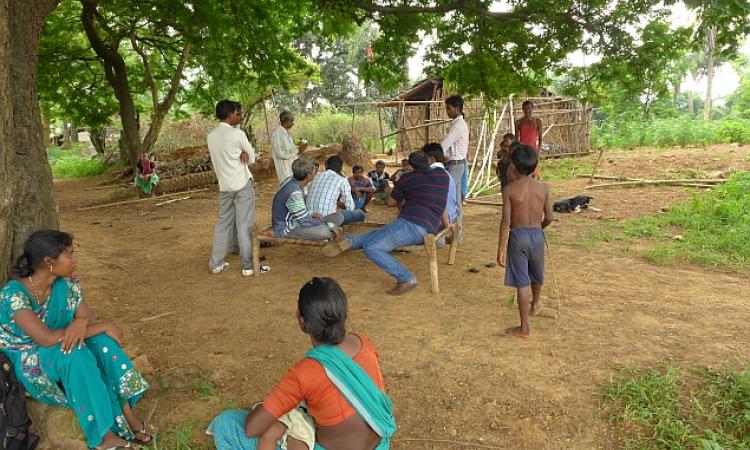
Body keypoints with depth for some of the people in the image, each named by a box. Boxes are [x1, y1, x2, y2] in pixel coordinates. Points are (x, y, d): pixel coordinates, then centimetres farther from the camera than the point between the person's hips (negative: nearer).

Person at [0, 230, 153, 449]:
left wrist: (81, 323, -32)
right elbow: (47, 338, -34)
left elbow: (88, 318, -6)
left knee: (103, 341, -22)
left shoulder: (67, 285, -6)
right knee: (75, 353, -34)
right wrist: (104, 326, -30)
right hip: (28, 363, -5)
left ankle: (125, 413, -19)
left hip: (63, 355, 6)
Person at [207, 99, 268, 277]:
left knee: (223, 223, 14)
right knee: (244, 225, -2)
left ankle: (216, 263, 19)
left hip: (224, 186, 7)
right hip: (242, 184, -6)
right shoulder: (237, 133, -13)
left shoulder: (211, 136, 7)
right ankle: (248, 266, 4)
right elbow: (252, 157, -3)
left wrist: (240, 154, -4)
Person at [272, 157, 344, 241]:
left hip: (297, 223, 9)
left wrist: (310, 215, -1)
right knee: (325, 232, -36)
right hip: (287, 231, -9)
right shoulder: (294, 193, -29)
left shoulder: (293, 180, 0)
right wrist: (330, 226, -16)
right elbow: (305, 222, -25)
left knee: (339, 217, 0)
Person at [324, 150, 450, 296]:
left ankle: (406, 278, -14)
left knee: (370, 248, -12)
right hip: (428, 230, 8)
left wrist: (389, 191, 39)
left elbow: (391, 202, 17)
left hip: (411, 223, -8)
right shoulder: (443, 175, 14)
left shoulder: (407, 178, 3)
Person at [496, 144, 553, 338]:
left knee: (522, 282, 2)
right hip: (537, 234, 4)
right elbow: (548, 218, 1)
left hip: (518, 236, -4)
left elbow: (506, 221, -15)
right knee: (536, 276, 27)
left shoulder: (510, 189, -13)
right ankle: (536, 303, 55)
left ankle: (525, 328, 7)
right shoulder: (543, 188, -3)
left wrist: (500, 248, -9)